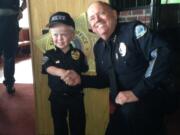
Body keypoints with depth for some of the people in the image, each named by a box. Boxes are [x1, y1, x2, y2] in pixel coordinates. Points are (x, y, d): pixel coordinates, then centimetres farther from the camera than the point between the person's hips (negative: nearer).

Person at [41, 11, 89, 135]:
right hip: (57, 97, 0)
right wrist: (61, 72, -42)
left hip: (76, 96, 0)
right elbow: (49, 68, -25)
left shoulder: (78, 54, -5)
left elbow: (84, 71, 3)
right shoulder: (49, 54, -6)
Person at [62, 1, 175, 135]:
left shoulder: (134, 29, -16)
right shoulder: (98, 48, 7)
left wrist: (137, 92, -28)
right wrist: (81, 79, -3)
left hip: (146, 104, -7)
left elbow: (162, 54, -29)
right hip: (123, 108, 7)